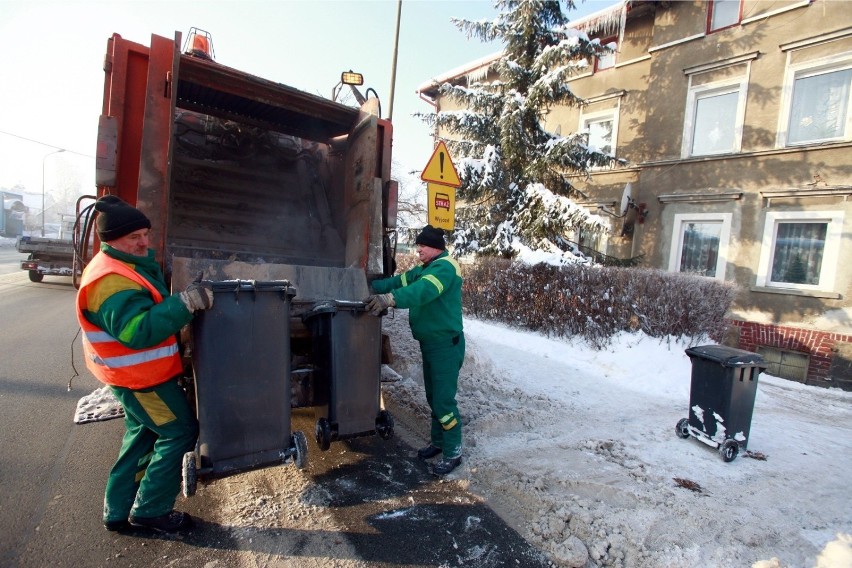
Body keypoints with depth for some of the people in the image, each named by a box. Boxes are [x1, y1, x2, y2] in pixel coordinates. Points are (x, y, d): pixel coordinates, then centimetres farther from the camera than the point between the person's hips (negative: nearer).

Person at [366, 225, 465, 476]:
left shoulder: (445, 267, -17)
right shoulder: (423, 269, 14)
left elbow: (424, 291, -34)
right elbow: (398, 281, 6)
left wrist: (390, 299, -46)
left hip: (446, 345, -10)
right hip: (430, 343, 10)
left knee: (444, 400, -3)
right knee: (433, 397, 19)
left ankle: (453, 452, 12)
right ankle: (438, 442, 35)